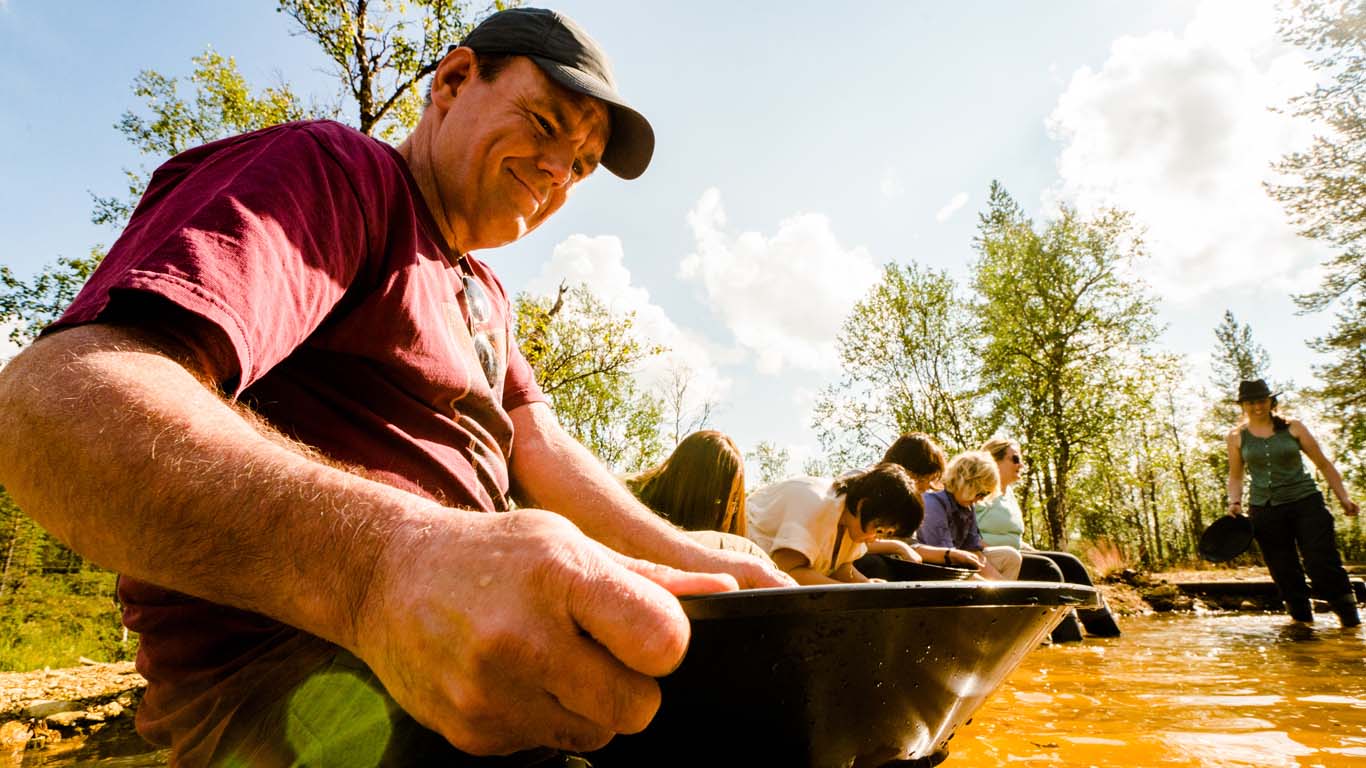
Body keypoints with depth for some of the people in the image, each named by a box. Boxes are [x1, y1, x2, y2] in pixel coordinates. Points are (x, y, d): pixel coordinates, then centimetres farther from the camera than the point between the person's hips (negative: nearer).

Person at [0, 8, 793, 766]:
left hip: (484, 648, 9)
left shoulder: (484, 294, 21)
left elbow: (540, 450, 10)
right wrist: (380, 562, -41)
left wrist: (690, 560, -6)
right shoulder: (330, 170, -7)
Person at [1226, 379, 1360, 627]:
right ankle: (1301, 619, 16)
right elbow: (1235, 476, 12)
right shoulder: (1236, 436, 3)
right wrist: (1235, 502, -2)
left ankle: (1350, 620, 7)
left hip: (1305, 502, -1)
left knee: (1323, 564, -7)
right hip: (1264, 510, 1)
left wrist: (1344, 497, 3)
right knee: (1285, 573, 3)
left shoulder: (1292, 428, 2)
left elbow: (1323, 464, 8)